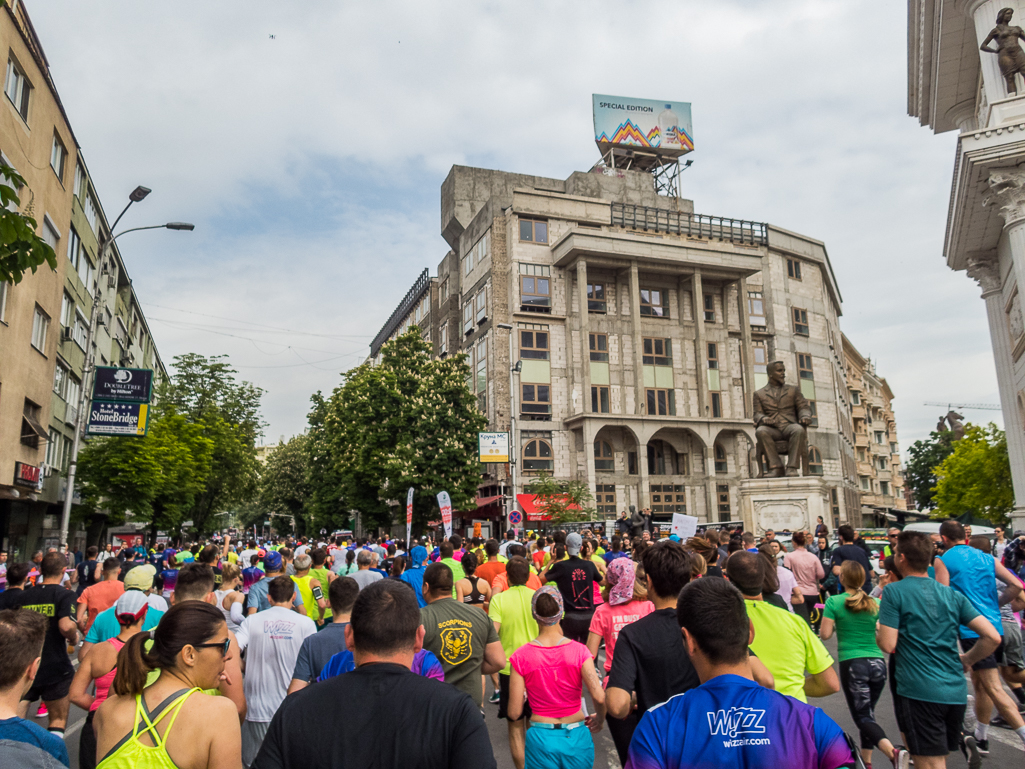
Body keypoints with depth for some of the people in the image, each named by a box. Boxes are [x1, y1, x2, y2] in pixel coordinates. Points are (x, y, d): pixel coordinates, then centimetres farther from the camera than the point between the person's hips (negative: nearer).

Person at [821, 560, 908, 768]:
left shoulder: (834, 602, -8)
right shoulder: (875, 603, 3)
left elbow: (825, 634, -8)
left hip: (852, 664, -5)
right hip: (877, 663, 5)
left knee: (862, 716, 1)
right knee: (868, 712, 20)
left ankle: (893, 752, -22)